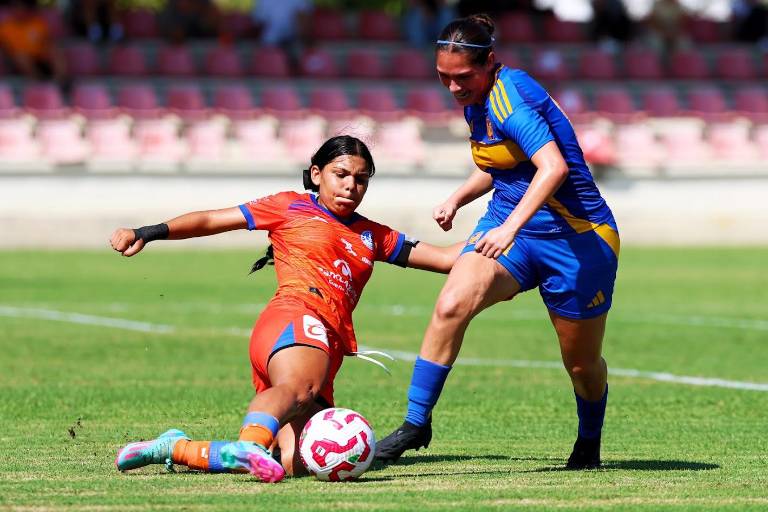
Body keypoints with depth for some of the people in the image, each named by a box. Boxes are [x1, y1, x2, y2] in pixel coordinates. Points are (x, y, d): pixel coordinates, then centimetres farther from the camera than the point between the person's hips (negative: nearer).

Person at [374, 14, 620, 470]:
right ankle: (416, 424, -17)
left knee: (582, 363, 8)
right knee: (452, 305, -22)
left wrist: (510, 227, -47)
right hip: (507, 227, 7)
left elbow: (554, 166, -38)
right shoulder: (476, 102, 5)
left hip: (576, 238, -7)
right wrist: (458, 198, 11)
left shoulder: (508, 99, -23)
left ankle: (590, 444, 38)